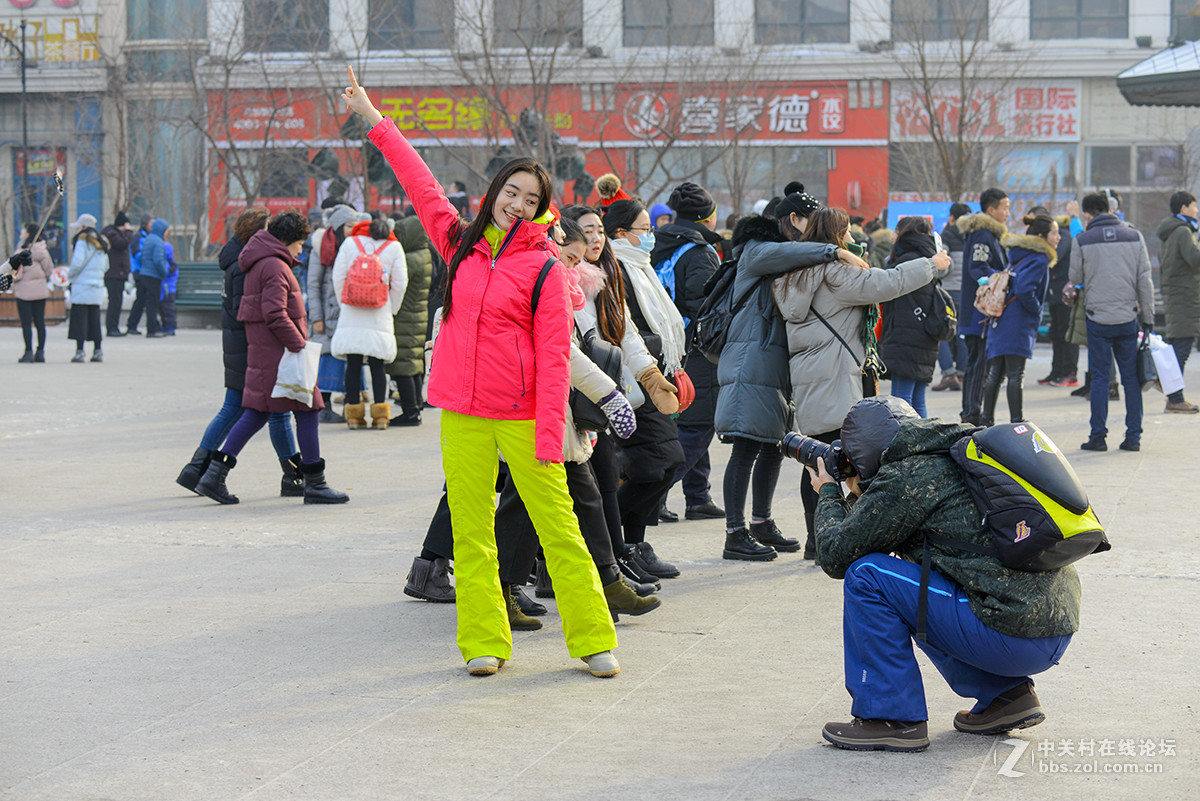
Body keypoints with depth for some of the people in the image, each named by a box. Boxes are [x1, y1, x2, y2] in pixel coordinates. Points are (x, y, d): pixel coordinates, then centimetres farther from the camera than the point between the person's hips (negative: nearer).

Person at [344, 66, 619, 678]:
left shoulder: (544, 268, -3)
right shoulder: (460, 244, 10)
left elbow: (554, 357, -8)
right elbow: (420, 185, 20)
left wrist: (550, 437, -15)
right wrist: (375, 121, 23)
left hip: (523, 418, -4)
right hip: (462, 415, 4)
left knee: (559, 528, -3)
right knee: (470, 532, 3)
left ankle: (592, 640, 3)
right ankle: (483, 642, 10)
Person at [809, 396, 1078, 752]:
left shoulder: (906, 479, -7)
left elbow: (836, 556, 0)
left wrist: (828, 496, 16)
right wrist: (863, 495, 25)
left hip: (1012, 637, -9)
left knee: (867, 574, -5)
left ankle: (893, 718, 0)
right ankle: (1005, 694, 19)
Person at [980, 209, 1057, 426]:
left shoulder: (1018, 255, 14)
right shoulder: (1039, 259, -13)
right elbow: (1024, 290, -25)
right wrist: (1036, 312, -10)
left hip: (1000, 322, 9)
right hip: (1019, 325, -9)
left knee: (995, 373, 11)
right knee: (1016, 376, -6)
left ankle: (986, 420, 15)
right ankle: (1017, 422, -4)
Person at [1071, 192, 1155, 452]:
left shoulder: (1081, 241, -4)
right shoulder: (1134, 236, 2)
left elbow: (1076, 278, 4)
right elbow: (1145, 281, 3)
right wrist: (1148, 318, 8)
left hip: (1098, 319, -2)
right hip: (1128, 317, 2)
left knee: (1100, 377, 4)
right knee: (1131, 377, 7)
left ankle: (1098, 437, 3)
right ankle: (1133, 436, 7)